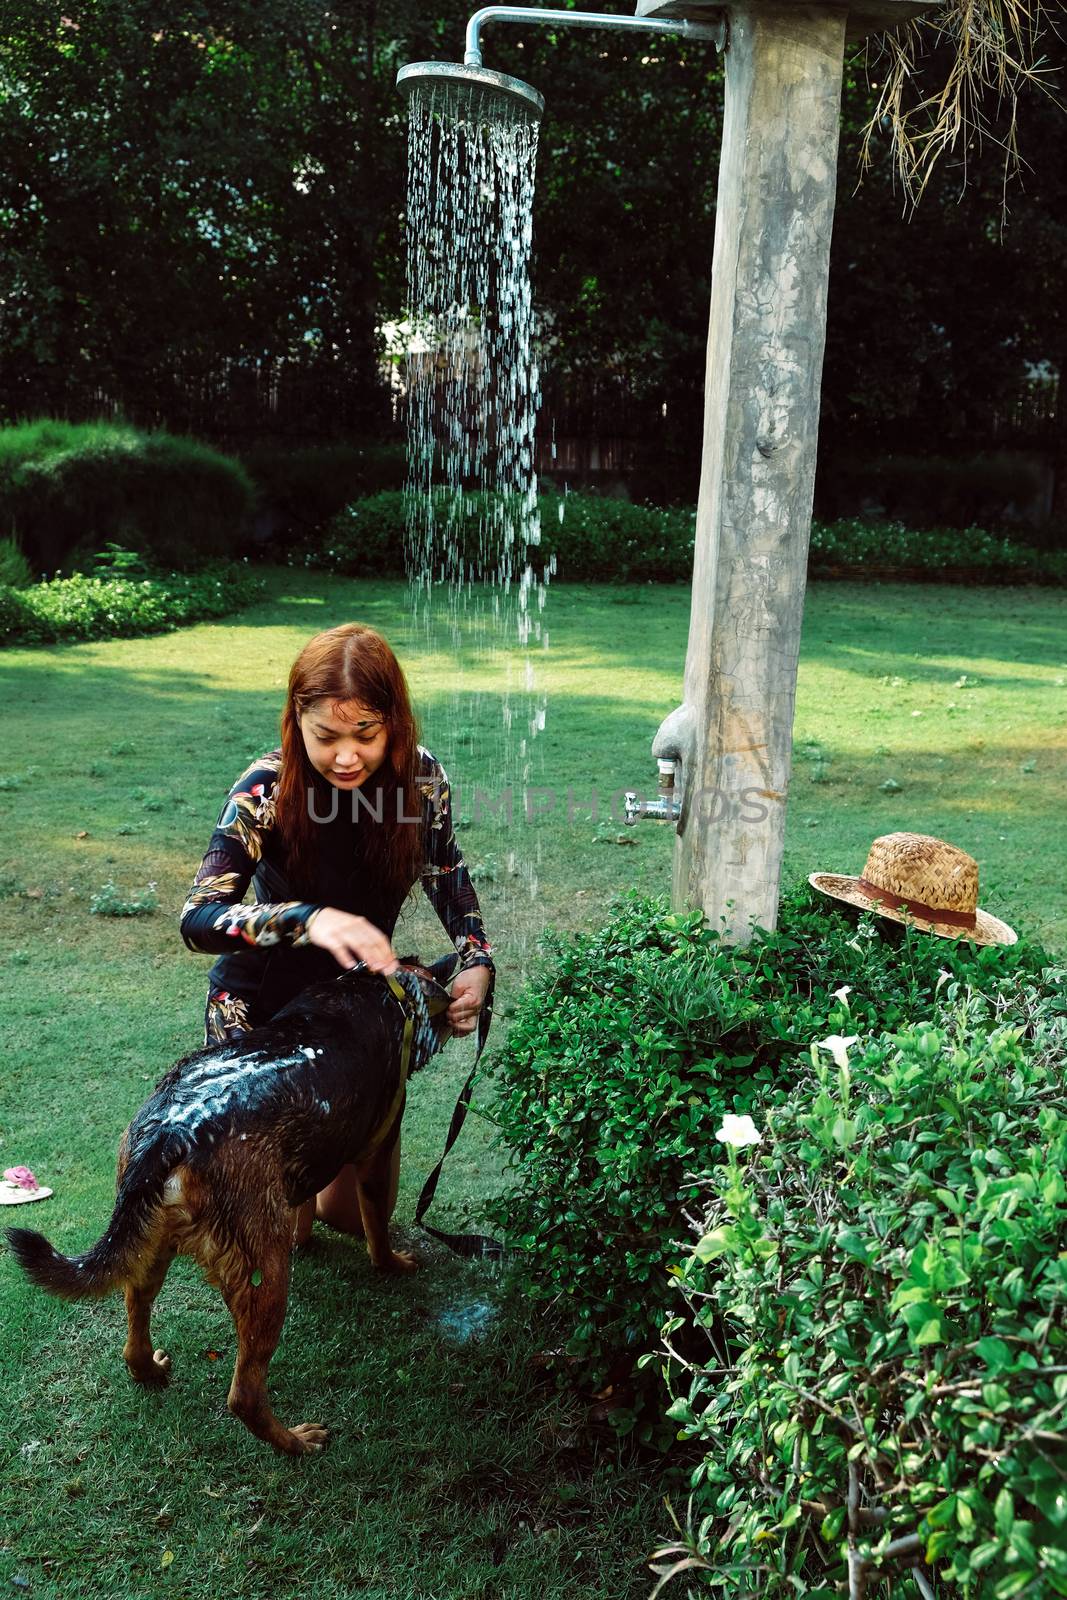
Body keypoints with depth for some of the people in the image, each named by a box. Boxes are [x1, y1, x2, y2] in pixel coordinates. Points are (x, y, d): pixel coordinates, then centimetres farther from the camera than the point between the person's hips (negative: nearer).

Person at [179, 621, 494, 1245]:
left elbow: (448, 873, 1)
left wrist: (478, 960, -15)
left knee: (360, 1210, 15)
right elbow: (198, 919, -33)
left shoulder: (422, 776, -17)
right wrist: (310, 919, -49)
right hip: (267, 1005, -3)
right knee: (285, 1225, 5)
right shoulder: (268, 790, -28)